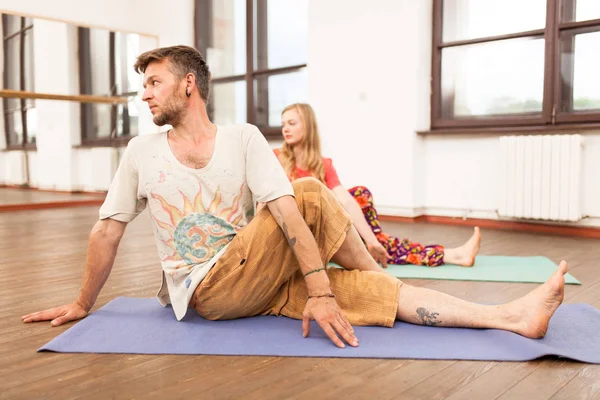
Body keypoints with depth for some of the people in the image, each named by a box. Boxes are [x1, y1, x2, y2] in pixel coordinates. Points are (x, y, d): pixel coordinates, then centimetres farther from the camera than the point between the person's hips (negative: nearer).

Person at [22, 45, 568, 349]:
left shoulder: (243, 139, -2)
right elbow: (107, 232, 7)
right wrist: (83, 305, 13)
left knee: (366, 291, -15)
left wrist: (320, 292, -22)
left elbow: (287, 214, -13)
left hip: (262, 284, 2)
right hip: (205, 292, -2)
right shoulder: (142, 152, 0)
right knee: (312, 194, -22)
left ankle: (510, 316, -8)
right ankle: (383, 274, -1)